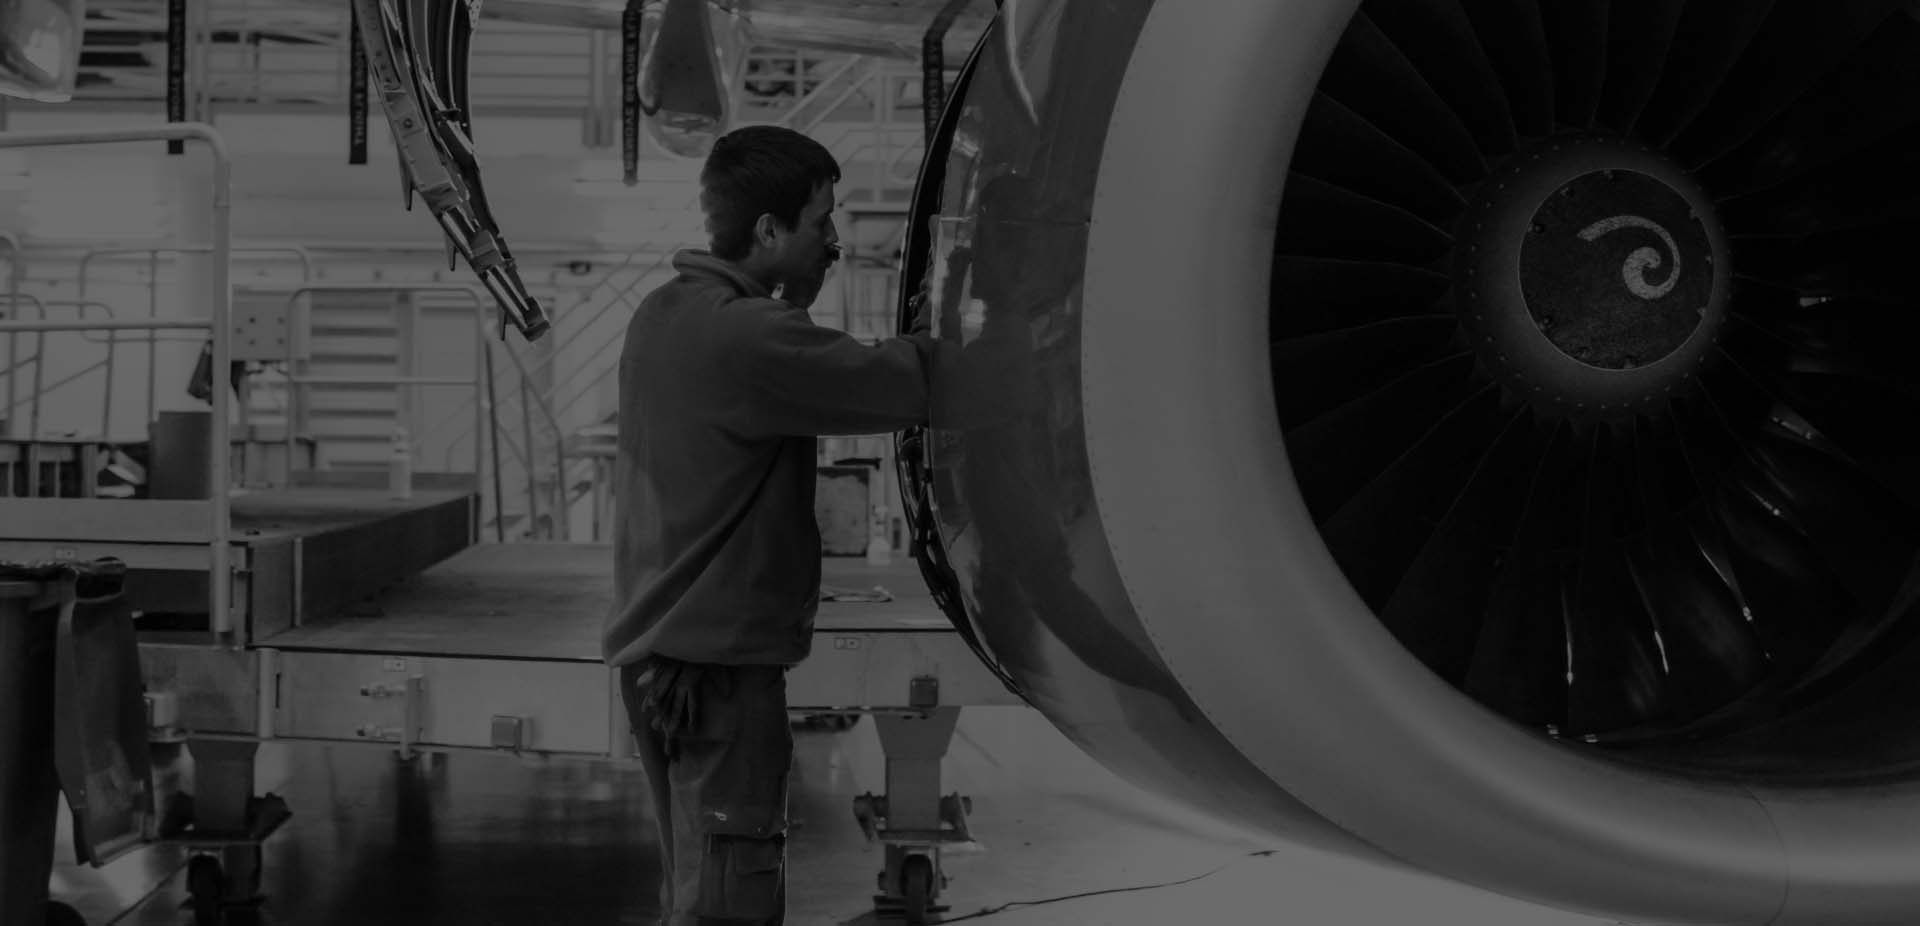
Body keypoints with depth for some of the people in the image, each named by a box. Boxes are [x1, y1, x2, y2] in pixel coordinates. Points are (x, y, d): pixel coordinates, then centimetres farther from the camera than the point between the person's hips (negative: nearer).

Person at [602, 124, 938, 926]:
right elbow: (900, 384, -21)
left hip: (656, 645, 10)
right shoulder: (747, 335, -20)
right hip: (718, 656, -10)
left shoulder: (664, 313, 10)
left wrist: (795, 304, 2)